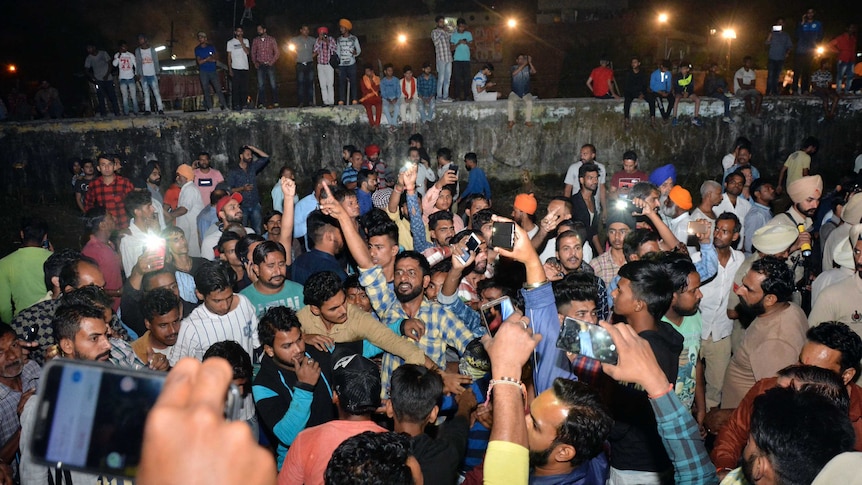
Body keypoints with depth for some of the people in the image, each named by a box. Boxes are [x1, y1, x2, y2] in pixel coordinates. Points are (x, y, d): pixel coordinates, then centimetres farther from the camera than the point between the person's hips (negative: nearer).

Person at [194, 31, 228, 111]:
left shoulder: (211, 47, 11)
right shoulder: (197, 49, 6)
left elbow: (217, 58, 3)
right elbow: (199, 62, -3)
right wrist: (208, 59, -11)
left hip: (213, 71, 1)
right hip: (203, 72, 0)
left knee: (218, 89, -6)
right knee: (206, 91, 0)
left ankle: (224, 107, -6)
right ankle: (210, 108, 3)